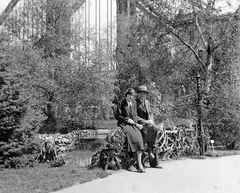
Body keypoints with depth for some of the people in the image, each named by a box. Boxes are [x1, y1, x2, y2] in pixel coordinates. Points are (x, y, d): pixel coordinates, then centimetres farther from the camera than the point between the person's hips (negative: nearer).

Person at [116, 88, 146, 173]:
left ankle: (139, 163, -31)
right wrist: (128, 120, -11)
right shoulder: (121, 103, -2)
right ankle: (139, 164, -29)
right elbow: (117, 116, -5)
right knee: (133, 137, -32)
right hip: (124, 124, -4)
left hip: (133, 124, 4)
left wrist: (136, 123, 1)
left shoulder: (134, 102, 14)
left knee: (138, 136, -26)